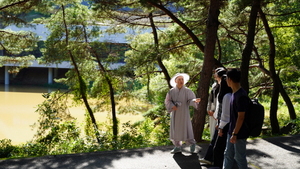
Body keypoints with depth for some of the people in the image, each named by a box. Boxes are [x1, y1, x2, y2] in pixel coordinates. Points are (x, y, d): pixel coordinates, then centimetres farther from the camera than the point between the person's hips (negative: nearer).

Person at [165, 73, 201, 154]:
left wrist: (195, 101, -37)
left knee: (185, 130, -3)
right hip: (175, 114, 3)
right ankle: (177, 147, 21)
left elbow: (190, 100, -15)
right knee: (175, 130, 7)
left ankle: (192, 143, 21)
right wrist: (172, 106, -18)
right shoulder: (171, 91, 0)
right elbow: (167, 101, 0)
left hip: (184, 114, -3)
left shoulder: (187, 91, -6)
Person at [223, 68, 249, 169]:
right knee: (228, 155, 16)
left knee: (239, 158, 3)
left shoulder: (241, 96, -23)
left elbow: (241, 117, -23)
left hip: (239, 133, -9)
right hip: (232, 131, 9)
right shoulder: (234, 93, 7)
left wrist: (235, 134, -20)